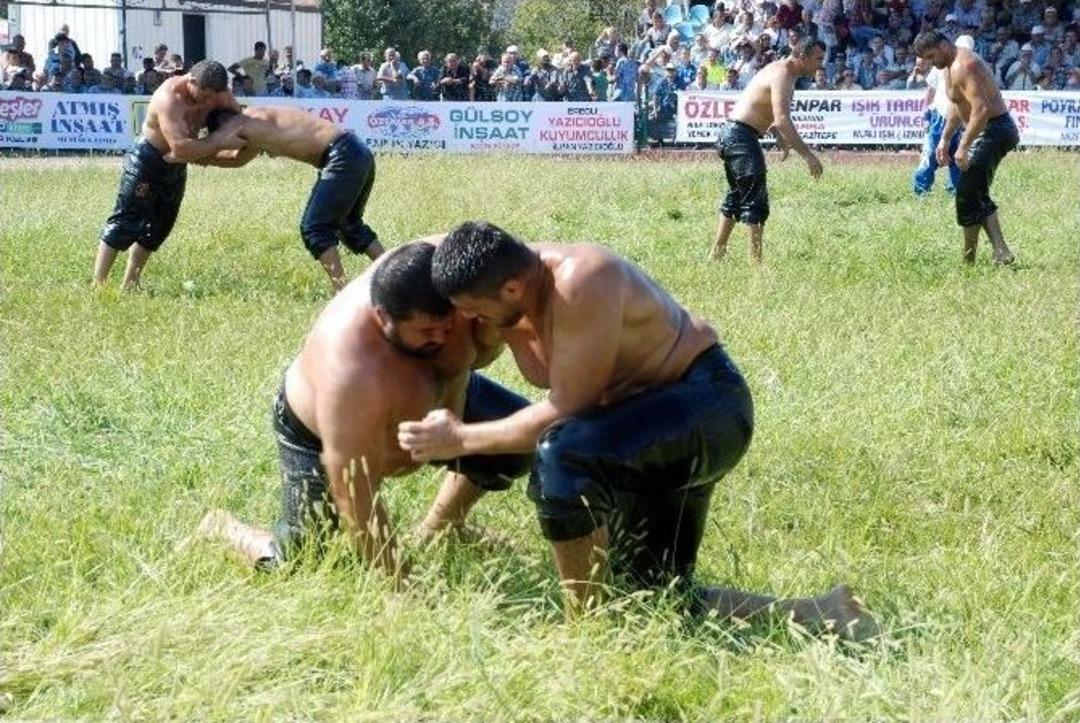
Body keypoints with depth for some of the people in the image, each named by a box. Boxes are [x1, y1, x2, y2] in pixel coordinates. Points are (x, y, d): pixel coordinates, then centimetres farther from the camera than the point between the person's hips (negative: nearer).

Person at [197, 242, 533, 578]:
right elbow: (355, 501, -37)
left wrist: (488, 335, -36)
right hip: (318, 434, -6)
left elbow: (479, 353, -12)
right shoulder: (350, 374, -47)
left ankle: (435, 533, 23)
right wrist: (401, 581, -33)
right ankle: (221, 527, 25)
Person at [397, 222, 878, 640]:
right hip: (651, 421, 10)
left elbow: (566, 411, -27)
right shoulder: (516, 274, -5)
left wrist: (461, 439, -20)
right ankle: (819, 618, 10)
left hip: (709, 402, -10)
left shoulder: (579, 285, -30)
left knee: (561, 456, -35)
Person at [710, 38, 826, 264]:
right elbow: (782, 121, -31)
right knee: (755, 202, -13)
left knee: (736, 197, 21)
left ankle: (717, 254, 29)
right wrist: (807, 154, -34)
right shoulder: (782, 76, -18)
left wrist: (780, 136, 22)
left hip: (730, 135, 11)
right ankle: (756, 260, -16)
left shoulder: (780, 70, 14)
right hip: (742, 137, -11)